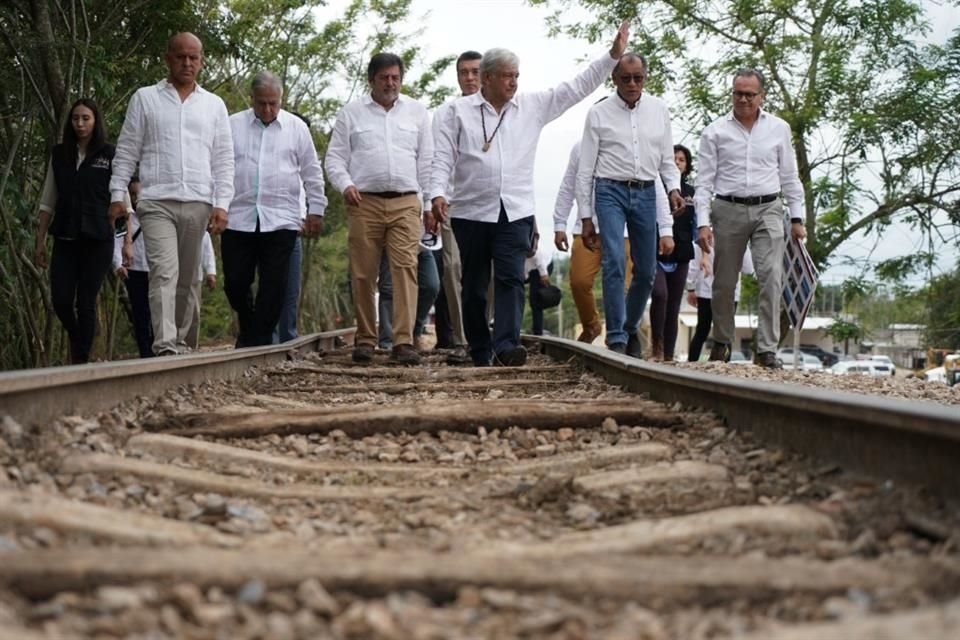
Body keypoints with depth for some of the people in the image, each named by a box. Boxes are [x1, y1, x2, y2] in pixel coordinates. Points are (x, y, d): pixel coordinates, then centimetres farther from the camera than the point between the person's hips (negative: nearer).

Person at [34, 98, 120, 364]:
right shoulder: (59, 155, 10)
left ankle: (82, 360, 7)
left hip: (97, 240, -3)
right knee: (61, 301, -2)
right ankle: (76, 340, 28)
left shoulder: (109, 155, 0)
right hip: (65, 239, 3)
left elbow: (122, 201, -2)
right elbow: (48, 202, 12)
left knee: (86, 302, -2)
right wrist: (40, 241, 8)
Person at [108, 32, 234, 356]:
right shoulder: (145, 99, 10)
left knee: (187, 279, 6)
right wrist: (117, 195, 0)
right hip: (157, 202, -2)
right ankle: (164, 345, -23)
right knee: (165, 272, -16)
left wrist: (221, 204, 0)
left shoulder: (214, 105, 14)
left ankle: (180, 341, 15)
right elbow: (126, 151, 8)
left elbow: (224, 160, 10)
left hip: (198, 204, 2)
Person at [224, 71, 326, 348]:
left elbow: (312, 173, 12)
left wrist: (316, 209, 9)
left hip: (281, 221, 0)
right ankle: (249, 329, 26)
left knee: (274, 285, -4)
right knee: (235, 283, 1)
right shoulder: (232, 126, 7)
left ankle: (258, 342, 3)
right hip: (238, 219, 1)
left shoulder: (296, 128, 7)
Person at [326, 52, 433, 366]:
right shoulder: (351, 113, 10)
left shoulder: (416, 112, 14)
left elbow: (427, 161, 14)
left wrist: (430, 202, 8)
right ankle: (365, 340, 10)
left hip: (406, 203, 0)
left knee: (405, 269, -11)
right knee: (363, 274, 0)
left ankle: (404, 341, -14)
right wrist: (345, 184, -10)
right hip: (365, 203, 0)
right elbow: (335, 157, 9)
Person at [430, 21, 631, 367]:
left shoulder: (532, 106, 9)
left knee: (511, 278, -13)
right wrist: (438, 193, -15)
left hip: (516, 212, 1)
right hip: (471, 211, -1)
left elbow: (576, 88, 9)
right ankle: (480, 352, 15)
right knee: (475, 285, 5)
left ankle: (506, 344, -19)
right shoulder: (459, 111, 3)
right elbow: (442, 158, -1)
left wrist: (612, 56, 3)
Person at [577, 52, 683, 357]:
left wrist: (674, 188, -4)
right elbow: (585, 169, 2)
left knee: (646, 271, 8)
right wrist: (586, 217, -1)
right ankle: (616, 338, -12)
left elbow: (667, 160, 16)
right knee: (613, 263, -16)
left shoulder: (658, 110, 9)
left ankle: (630, 328, 28)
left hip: (646, 193, 4)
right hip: (610, 191, -3)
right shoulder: (599, 113, 0)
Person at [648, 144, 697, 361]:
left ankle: (668, 355, 8)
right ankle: (655, 345, -10)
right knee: (660, 294, -24)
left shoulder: (691, 192, 12)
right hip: (656, 253, -4)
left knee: (674, 305, 4)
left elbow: (697, 225, 14)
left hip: (680, 256, 4)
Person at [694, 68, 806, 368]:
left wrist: (797, 217, 7)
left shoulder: (779, 129, 8)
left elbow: (789, 177, 12)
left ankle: (767, 349, -12)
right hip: (729, 210, 0)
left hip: (768, 210, 0)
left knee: (771, 278, -13)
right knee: (724, 283, 7)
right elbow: (704, 181, 1)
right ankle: (721, 342, 26)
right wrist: (703, 222, -8)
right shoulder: (715, 131, 3)